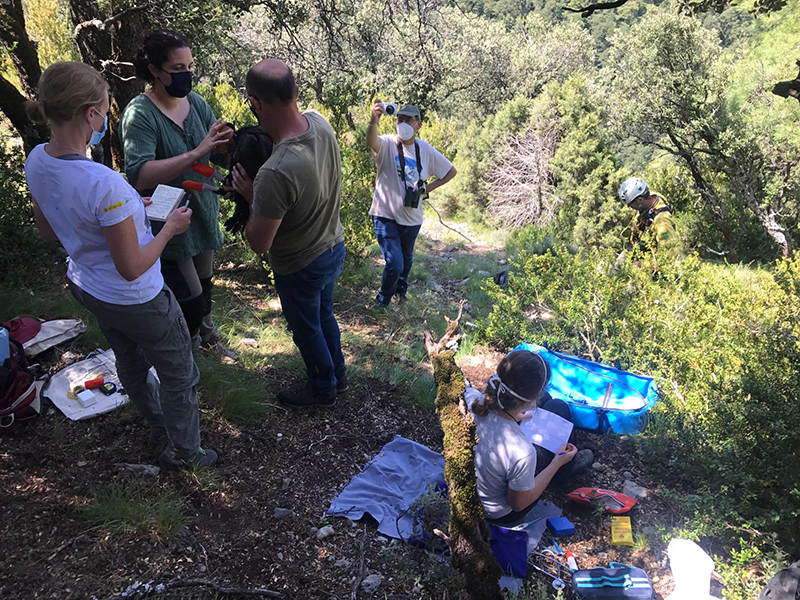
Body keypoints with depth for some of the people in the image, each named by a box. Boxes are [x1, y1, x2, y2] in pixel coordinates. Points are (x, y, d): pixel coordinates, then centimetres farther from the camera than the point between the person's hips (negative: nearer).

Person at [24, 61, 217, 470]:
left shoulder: (36, 161, -11)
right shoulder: (105, 184, -36)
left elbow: (49, 230, 5)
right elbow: (132, 268, -28)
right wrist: (169, 229, -13)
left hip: (86, 288, 8)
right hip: (135, 302, -8)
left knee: (131, 363, 30)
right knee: (179, 375, 16)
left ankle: (158, 426, 55)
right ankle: (183, 451, 37)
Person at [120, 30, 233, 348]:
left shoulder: (196, 102, -1)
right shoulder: (139, 114, -20)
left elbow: (219, 157, -1)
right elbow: (139, 176, -32)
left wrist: (226, 144, -25)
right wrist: (197, 153, -38)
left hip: (203, 213, 6)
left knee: (204, 282, 24)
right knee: (190, 297, -1)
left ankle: (203, 328, 50)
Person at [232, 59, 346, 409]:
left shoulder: (276, 173, -38)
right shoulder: (320, 122, -14)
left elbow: (258, 244, -27)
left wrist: (251, 197, -13)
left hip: (300, 268, -7)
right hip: (334, 247, 7)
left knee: (307, 329, 19)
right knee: (324, 315, 29)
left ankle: (323, 389, 44)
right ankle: (338, 375, 51)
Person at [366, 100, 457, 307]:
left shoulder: (426, 151, -2)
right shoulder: (387, 144, -14)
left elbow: (451, 171, 11)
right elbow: (372, 141, -39)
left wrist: (428, 188, 0)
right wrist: (373, 121, -59)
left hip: (412, 217, 4)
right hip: (386, 215, -4)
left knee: (406, 259, 24)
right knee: (395, 264, -12)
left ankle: (401, 291, 54)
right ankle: (381, 302, 16)